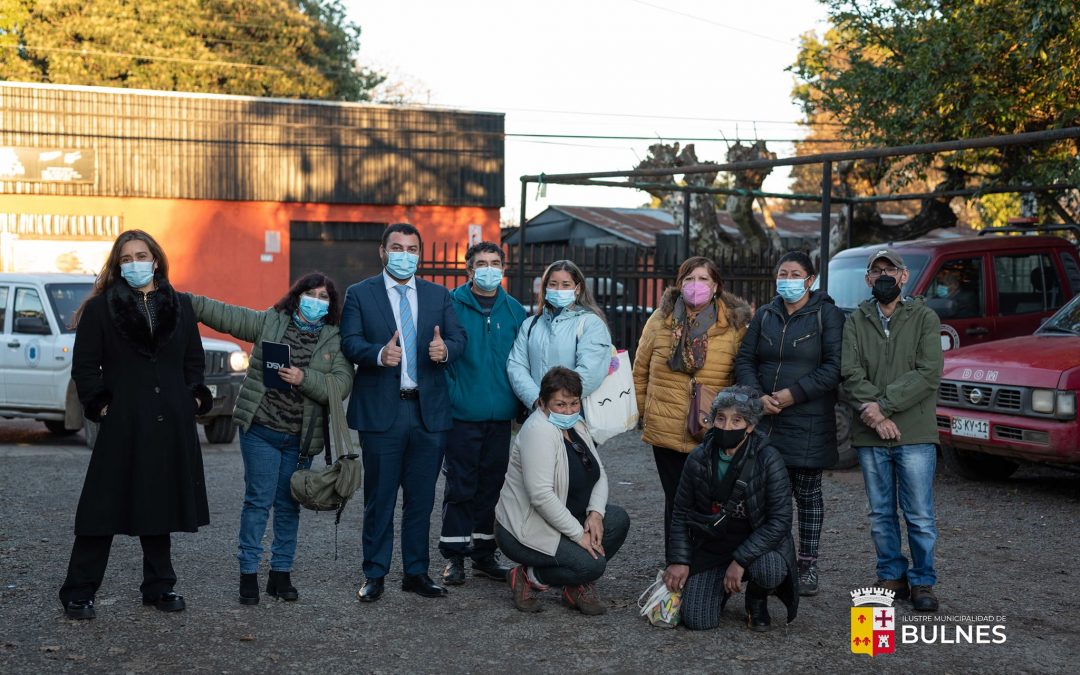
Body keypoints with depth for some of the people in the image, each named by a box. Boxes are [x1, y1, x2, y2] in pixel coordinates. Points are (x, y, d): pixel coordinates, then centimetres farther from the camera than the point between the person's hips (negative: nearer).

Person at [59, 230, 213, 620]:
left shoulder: (180, 306, 11)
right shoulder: (101, 307, 2)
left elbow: (193, 361, 17)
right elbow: (84, 365, 2)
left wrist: (195, 398, 4)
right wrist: (98, 403, -8)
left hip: (171, 425, 3)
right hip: (122, 423, -3)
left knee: (160, 506, 11)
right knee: (105, 508, -2)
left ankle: (159, 587, 22)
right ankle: (78, 593, 5)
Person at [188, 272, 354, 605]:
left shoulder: (336, 340, 3)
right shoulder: (269, 322, 3)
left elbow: (341, 384, -8)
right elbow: (223, 314, 3)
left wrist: (304, 378, -20)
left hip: (300, 438, 2)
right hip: (261, 430, -2)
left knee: (288, 505, 10)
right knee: (259, 500, -3)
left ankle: (281, 573, 20)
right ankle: (248, 573, 5)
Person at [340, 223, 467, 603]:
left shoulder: (438, 296, 12)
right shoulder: (359, 294, 3)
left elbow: (458, 339, 3)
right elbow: (350, 342, -8)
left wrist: (445, 350, -21)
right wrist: (379, 354, -28)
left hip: (429, 412, 3)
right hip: (381, 411, -3)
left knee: (422, 498, 10)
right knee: (379, 499, 5)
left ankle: (416, 572, 20)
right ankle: (374, 575, 14)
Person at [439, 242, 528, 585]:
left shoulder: (514, 310, 9)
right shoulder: (451, 304, -3)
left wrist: (521, 402, 5)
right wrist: (450, 396, -12)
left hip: (501, 415, 4)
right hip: (462, 415, -4)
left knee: (491, 486, 12)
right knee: (460, 486, -1)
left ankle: (484, 553, 22)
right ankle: (454, 556, 9)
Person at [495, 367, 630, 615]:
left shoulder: (576, 427, 6)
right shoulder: (539, 431, -23)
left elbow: (599, 474, 10)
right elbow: (541, 495, -29)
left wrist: (596, 513, -9)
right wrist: (578, 534, -24)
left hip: (563, 519, 9)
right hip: (525, 530, -9)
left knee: (618, 519, -6)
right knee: (592, 564, -23)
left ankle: (578, 587, 6)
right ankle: (530, 576, -1)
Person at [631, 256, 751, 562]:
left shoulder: (736, 324, 0)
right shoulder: (660, 320, 4)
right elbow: (640, 371, 12)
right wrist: (641, 412, 14)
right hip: (667, 431, 2)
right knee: (676, 501, 10)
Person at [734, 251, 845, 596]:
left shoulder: (828, 315, -2)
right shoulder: (764, 315, 12)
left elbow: (834, 367, -9)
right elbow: (745, 360, 9)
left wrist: (794, 393, -15)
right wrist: (757, 396, -8)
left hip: (809, 423, -4)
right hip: (766, 420, 4)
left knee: (807, 494, 5)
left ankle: (807, 567, 14)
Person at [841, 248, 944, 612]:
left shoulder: (924, 318, 2)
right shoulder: (856, 321, 9)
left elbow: (929, 373, -9)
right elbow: (850, 373, -2)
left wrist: (883, 404, -15)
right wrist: (874, 414, -16)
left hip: (915, 435, -2)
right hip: (870, 435, 3)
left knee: (920, 515, -1)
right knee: (880, 514, 10)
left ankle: (923, 582, 12)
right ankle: (892, 577, 22)